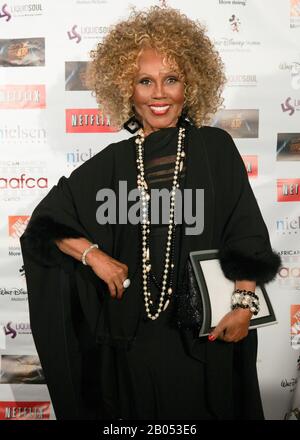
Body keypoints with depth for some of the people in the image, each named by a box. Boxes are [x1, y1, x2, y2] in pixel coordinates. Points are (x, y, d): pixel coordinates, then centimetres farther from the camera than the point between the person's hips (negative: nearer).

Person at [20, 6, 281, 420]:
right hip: (132, 334, 1)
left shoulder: (215, 148, -1)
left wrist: (244, 302, -13)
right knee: (136, 412, 16)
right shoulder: (113, 162, 1)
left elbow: (246, 235, -3)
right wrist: (93, 254, -8)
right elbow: (46, 221, 6)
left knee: (204, 410, 15)